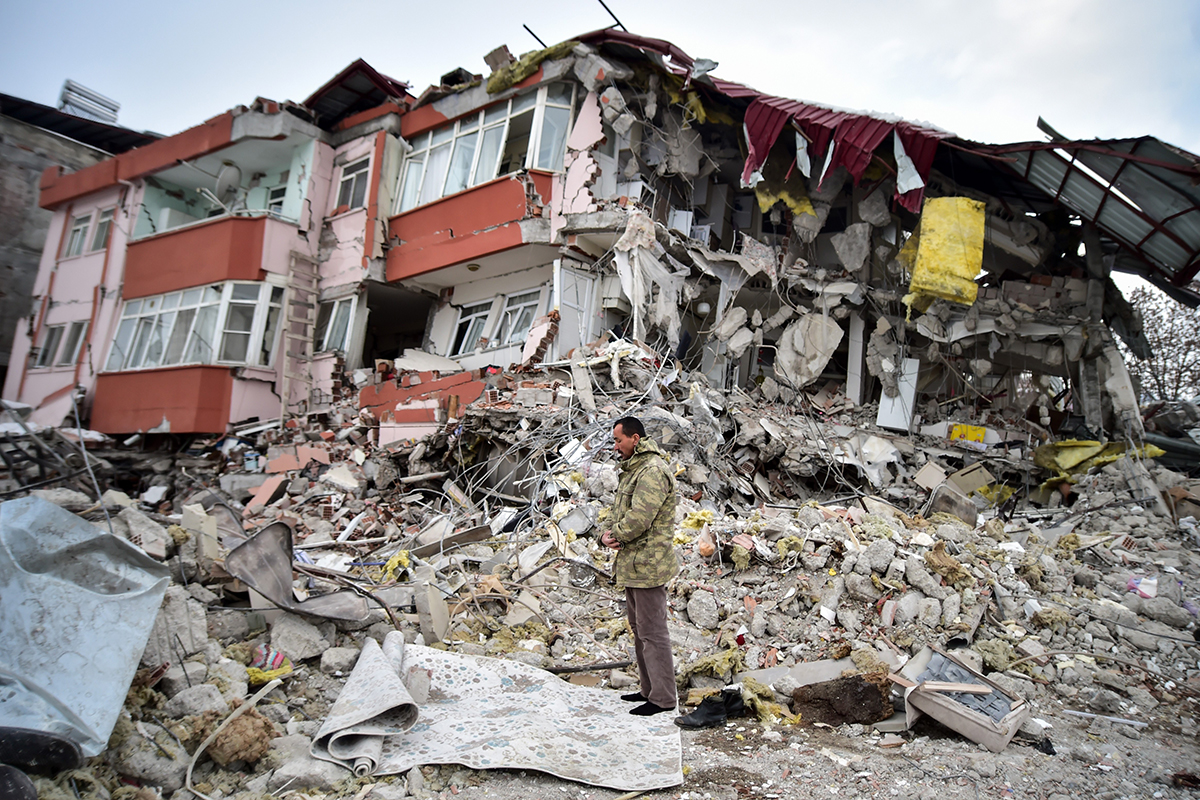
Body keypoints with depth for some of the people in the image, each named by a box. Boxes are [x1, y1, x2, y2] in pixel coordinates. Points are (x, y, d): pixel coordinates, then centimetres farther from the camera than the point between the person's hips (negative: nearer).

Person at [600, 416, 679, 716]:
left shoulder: (653, 471, -18)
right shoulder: (634, 469, 17)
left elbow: (640, 517, -26)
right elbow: (619, 509, 18)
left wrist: (616, 535, -10)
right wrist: (608, 533, -2)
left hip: (647, 565, -11)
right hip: (633, 565, 11)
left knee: (652, 632, -4)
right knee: (639, 627, 19)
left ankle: (664, 698, 5)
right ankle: (649, 689, 30)